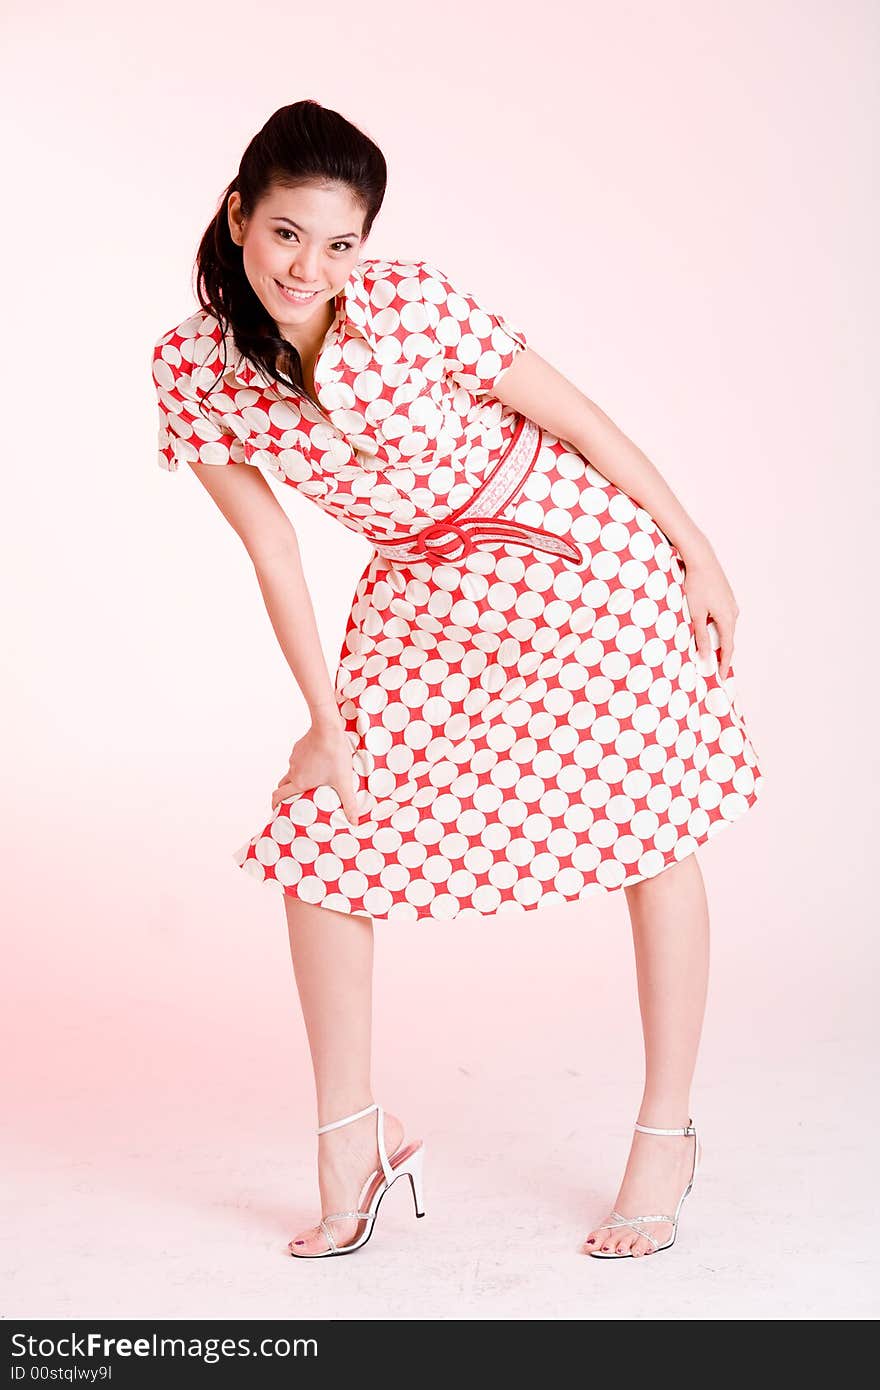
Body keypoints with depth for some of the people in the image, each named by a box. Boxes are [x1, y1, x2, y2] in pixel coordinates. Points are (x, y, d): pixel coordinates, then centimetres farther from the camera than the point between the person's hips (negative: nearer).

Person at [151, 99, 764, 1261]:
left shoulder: (408, 305, -25)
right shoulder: (192, 367, -14)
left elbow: (572, 414, -14)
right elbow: (273, 552, -6)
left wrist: (699, 554, -7)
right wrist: (329, 725, -4)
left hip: (585, 556, -3)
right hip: (426, 590, 4)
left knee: (652, 831, 1)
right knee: (315, 834, -2)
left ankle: (667, 1135, 19)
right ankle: (353, 1142, 14)